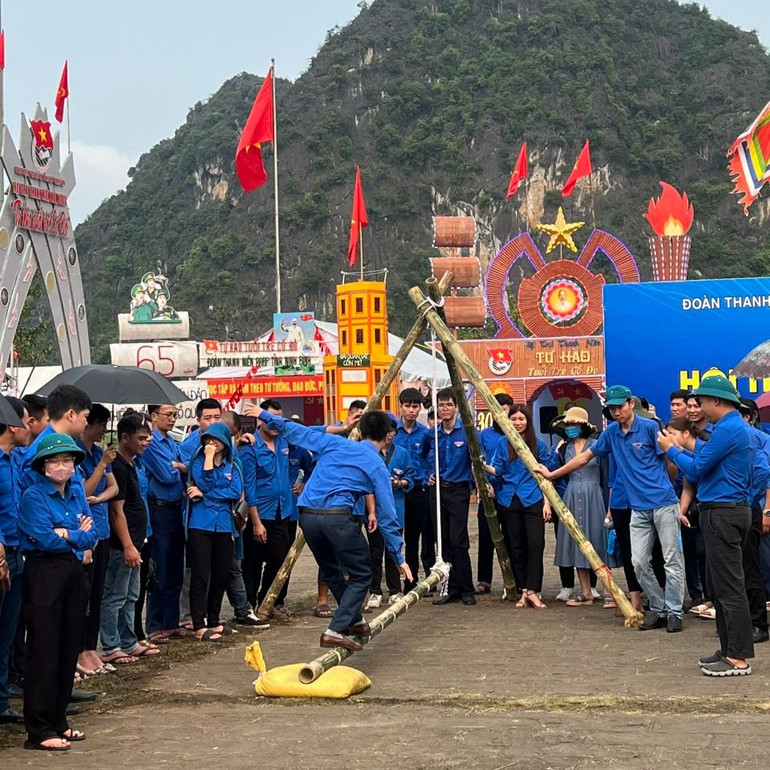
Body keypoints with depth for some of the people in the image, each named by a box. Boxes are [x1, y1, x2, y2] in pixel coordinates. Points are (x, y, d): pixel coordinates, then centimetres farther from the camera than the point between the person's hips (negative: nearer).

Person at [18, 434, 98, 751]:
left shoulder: (77, 492, 11)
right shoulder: (34, 496, -9)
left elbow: (91, 537, 6)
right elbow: (46, 540, -18)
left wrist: (66, 534, -11)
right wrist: (79, 536, -6)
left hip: (74, 573, 7)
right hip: (44, 574, -7)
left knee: (69, 649, 9)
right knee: (44, 652, -5)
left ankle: (58, 721, 19)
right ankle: (39, 731, -1)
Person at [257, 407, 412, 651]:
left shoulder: (334, 444, 16)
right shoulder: (378, 467, 7)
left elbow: (298, 432, 21)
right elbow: (386, 514, 6)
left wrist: (265, 416, 34)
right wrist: (399, 557, 11)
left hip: (307, 514, 5)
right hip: (338, 516, -5)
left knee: (333, 572, 23)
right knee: (361, 576, 6)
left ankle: (354, 621, 35)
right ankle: (336, 631, -7)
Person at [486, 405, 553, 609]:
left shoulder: (538, 444, 5)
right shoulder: (503, 443, 7)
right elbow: (498, 470, 6)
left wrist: (547, 502, 1)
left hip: (533, 500, -1)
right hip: (509, 501, 1)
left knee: (536, 544, -12)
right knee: (515, 546, 4)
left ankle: (532, 590, -11)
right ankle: (523, 590, 10)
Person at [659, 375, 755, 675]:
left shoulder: (727, 430, -17)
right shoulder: (740, 428, 15)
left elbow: (695, 470, -15)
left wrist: (671, 449, 0)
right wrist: (677, 450, 16)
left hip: (722, 515, -11)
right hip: (731, 511, 11)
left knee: (728, 587, -7)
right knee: (720, 584, 15)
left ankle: (738, 658, -4)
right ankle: (729, 649, 20)